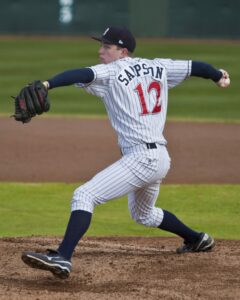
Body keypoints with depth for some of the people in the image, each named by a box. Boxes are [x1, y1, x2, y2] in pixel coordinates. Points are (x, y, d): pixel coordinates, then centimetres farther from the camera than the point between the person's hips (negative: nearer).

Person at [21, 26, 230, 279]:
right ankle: (198, 239, 48)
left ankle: (62, 258, -33)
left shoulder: (112, 72, -7)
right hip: (160, 158, 9)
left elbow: (82, 75, -26)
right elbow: (193, 67, 23)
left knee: (84, 195, -17)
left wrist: (47, 85, -40)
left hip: (140, 158, -9)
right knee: (143, 215, 34)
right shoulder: (158, 67, 12)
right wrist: (218, 76, 43)